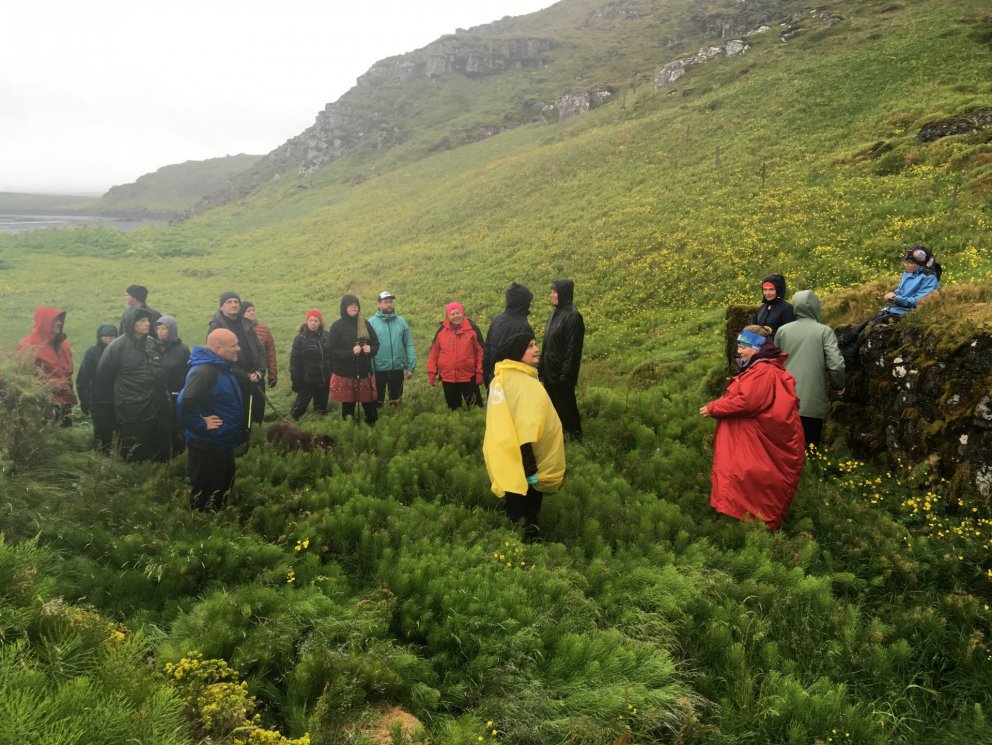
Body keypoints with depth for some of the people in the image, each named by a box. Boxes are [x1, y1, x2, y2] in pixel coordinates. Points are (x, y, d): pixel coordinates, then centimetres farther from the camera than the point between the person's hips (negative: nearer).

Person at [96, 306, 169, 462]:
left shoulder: (153, 344, 9)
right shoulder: (117, 346, -8)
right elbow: (103, 377, -2)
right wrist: (119, 398, 7)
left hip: (158, 411, 5)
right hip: (131, 415, -5)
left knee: (161, 457, 11)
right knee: (136, 460, 3)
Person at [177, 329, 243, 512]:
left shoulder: (222, 366, 6)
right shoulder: (204, 370, -27)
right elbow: (184, 405, -36)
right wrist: (202, 425, -25)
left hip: (222, 441, 10)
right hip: (207, 444, -10)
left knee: (224, 487, 24)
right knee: (205, 493, 5)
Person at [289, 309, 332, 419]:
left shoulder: (326, 337, 4)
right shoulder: (301, 338, -8)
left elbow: (331, 356, 10)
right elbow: (295, 360, -9)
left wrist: (331, 375, 7)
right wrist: (295, 379, -13)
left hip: (324, 379, 4)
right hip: (307, 380, -4)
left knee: (321, 408, 14)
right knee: (300, 405, 0)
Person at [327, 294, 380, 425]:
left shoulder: (365, 324, 7)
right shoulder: (337, 326, -4)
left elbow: (376, 344, 12)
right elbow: (332, 351, -8)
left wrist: (370, 349, -11)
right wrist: (351, 352, -20)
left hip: (365, 372, 3)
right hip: (345, 374, -3)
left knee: (371, 408, 2)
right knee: (348, 408, 3)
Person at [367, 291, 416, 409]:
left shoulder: (401, 321, 2)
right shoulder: (371, 322, -4)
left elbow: (409, 345, 1)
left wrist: (411, 367, -4)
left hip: (398, 368, 2)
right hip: (378, 369, -2)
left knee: (396, 399, 16)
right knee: (377, 400, 10)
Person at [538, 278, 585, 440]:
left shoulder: (573, 316, -17)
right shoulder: (554, 313, 9)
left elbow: (573, 349, -19)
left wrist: (565, 376, -20)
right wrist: (541, 367, 13)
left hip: (561, 372, -8)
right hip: (549, 371, 8)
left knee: (565, 406, 3)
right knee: (553, 406, 16)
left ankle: (574, 436, 17)